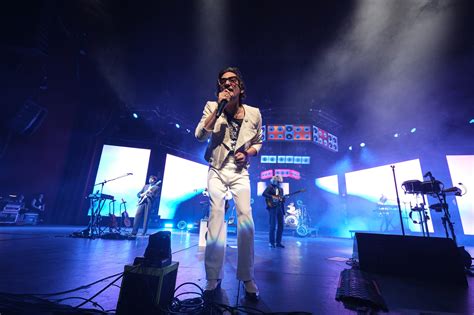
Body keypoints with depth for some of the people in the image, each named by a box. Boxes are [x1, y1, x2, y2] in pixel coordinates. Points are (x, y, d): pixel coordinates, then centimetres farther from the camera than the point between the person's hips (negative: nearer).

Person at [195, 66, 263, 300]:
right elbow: (200, 136, -16)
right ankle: (213, 277, 13)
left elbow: (258, 142, 12)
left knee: (246, 220, -7)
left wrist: (247, 153, -9)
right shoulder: (212, 107, -2)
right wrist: (219, 107, -21)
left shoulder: (253, 113, 0)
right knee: (216, 218, -3)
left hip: (240, 172, 1)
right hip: (217, 171, 0)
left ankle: (247, 278, 12)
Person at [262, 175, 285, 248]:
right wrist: (272, 197, -24)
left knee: (280, 225, 6)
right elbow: (264, 194, -19)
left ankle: (278, 242, 16)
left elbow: (282, 201, 18)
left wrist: (283, 211, 14)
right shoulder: (270, 187, -2)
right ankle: (271, 242, 7)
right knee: (272, 225, -5)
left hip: (279, 208, 7)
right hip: (272, 208, -6)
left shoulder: (281, 189, 18)